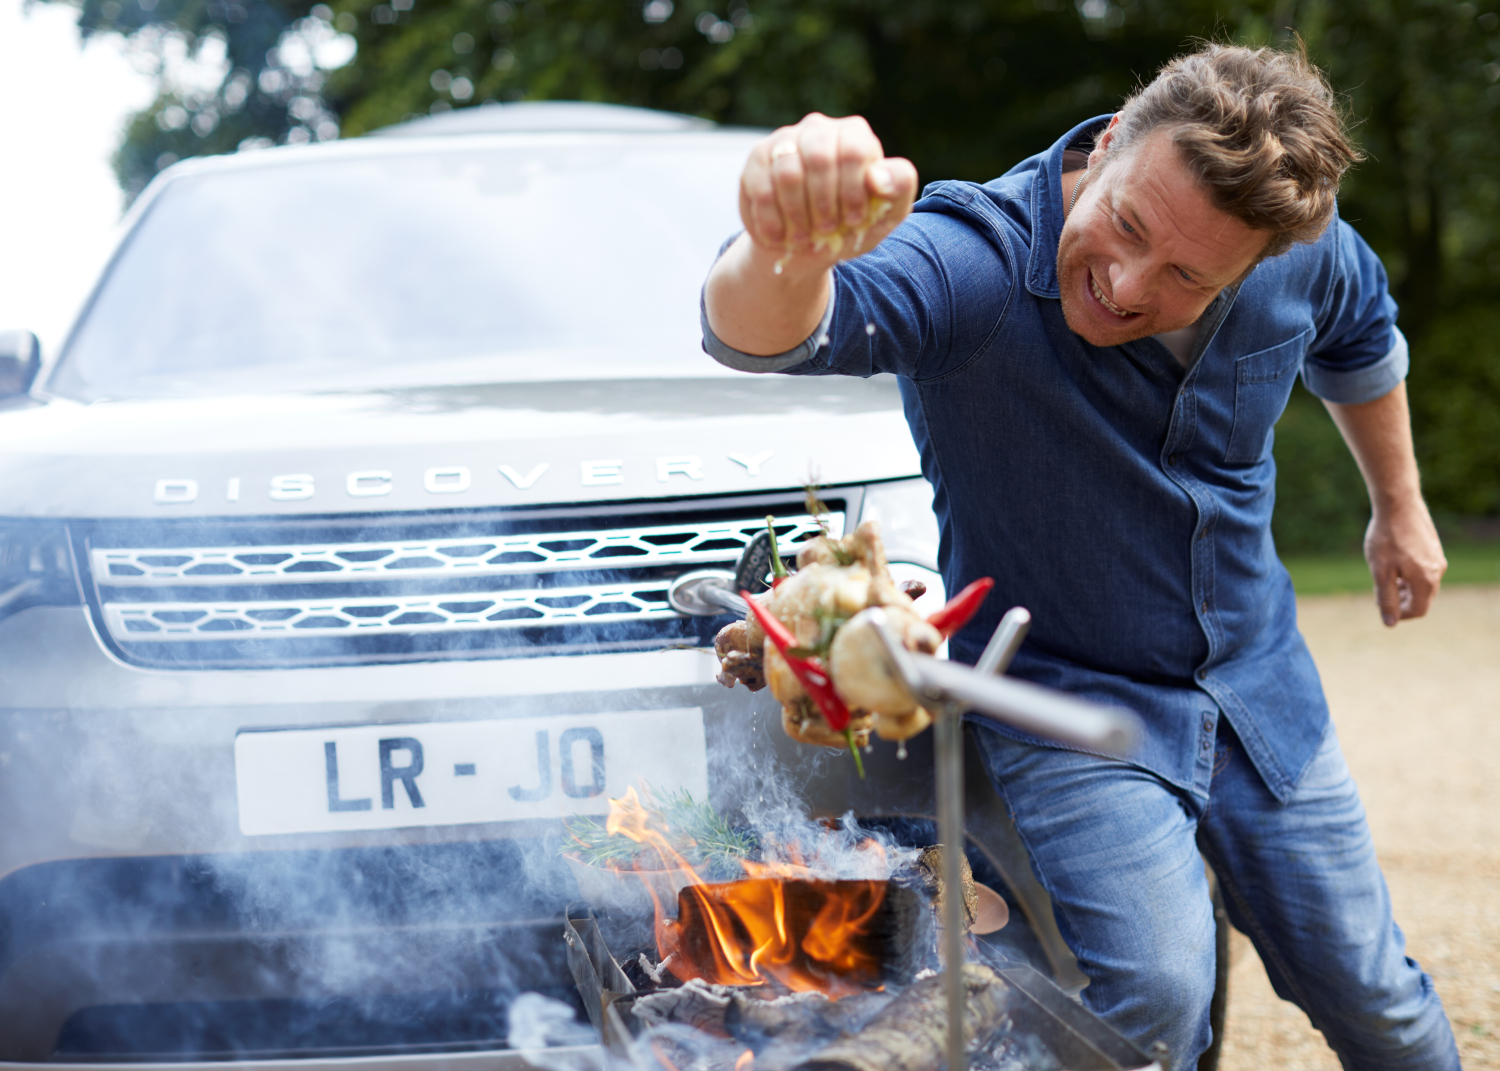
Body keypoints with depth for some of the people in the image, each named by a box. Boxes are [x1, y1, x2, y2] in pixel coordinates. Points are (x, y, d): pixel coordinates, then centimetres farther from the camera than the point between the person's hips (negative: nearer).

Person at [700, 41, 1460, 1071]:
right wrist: (789, 252, -76)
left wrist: (1401, 506, 24)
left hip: (1260, 687, 4)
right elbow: (759, 334, -53)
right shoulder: (972, 262, -31)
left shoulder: (1307, 257, -15)